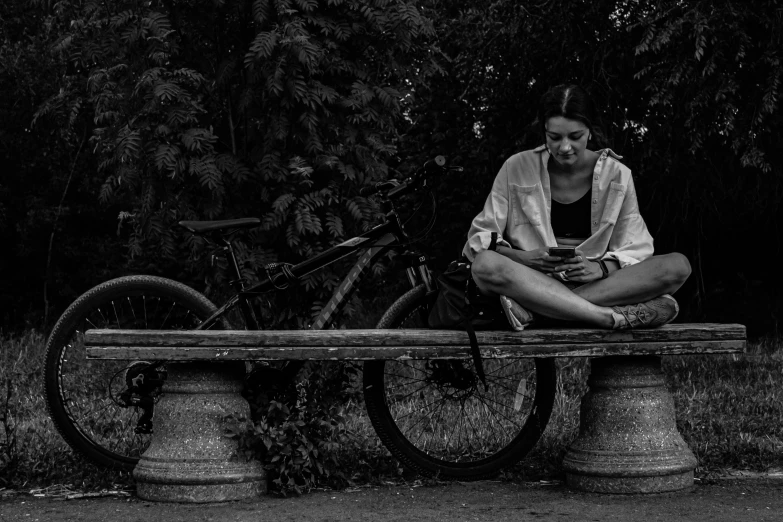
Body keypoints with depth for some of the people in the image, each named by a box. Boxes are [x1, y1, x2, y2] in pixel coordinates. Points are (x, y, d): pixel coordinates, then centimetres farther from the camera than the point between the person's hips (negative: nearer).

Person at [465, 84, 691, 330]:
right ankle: (610, 317, -38)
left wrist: (600, 269, -18)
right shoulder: (517, 169, 2)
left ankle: (533, 307, -33)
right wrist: (521, 258, -19)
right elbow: (480, 236, 2)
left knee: (678, 265, -24)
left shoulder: (616, 175, 6)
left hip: (596, 282, 2)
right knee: (485, 265, -34)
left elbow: (635, 251, 4)